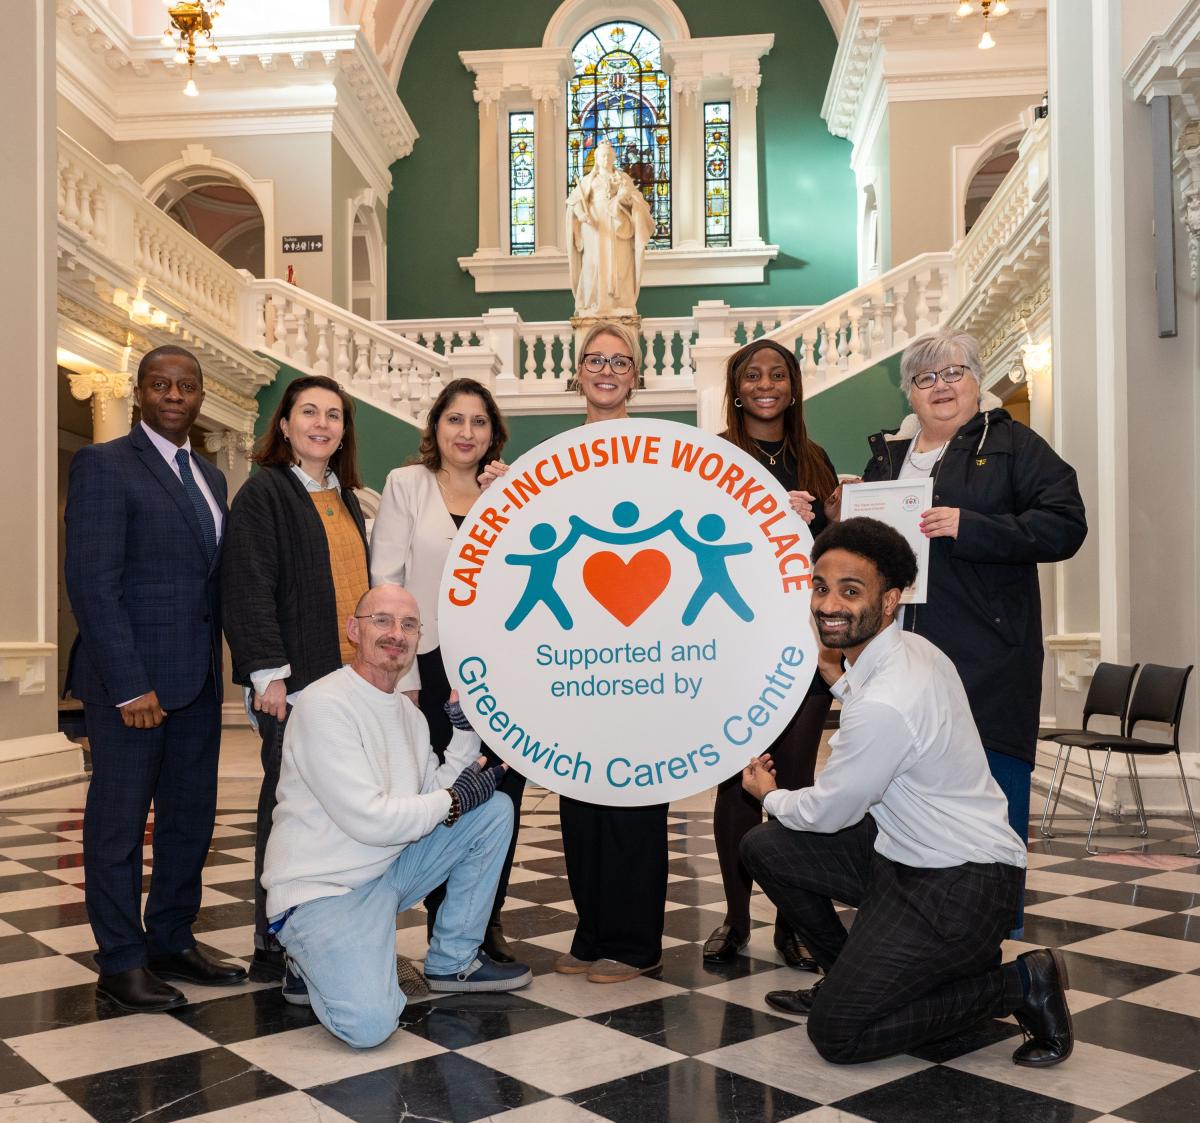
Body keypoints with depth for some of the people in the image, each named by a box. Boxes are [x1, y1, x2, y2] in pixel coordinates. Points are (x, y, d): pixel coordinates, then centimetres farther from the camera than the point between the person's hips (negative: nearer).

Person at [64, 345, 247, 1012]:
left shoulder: (210, 478, 16)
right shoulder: (105, 465, -6)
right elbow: (93, 583, -14)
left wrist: (234, 664, 6)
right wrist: (130, 686, -19)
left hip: (198, 680, 7)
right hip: (131, 678, -7)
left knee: (192, 817, 13)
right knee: (119, 820, 4)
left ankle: (172, 942, 27)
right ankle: (121, 961, 16)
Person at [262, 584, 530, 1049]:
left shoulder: (406, 709, 8)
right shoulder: (324, 704, -19)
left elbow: (435, 798, 2)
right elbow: (368, 819, -24)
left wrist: (465, 723, -5)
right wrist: (456, 799, -13)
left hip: (390, 870, 8)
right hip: (321, 889, -8)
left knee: (495, 809, 0)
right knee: (369, 1024, -28)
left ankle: (453, 960, 11)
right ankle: (311, 964, 8)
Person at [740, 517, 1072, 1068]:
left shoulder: (885, 704, -28)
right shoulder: (908, 649, 1)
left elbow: (828, 813, -13)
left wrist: (769, 796, 8)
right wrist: (833, 672, 19)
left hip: (960, 886, -10)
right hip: (903, 850, 10)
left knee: (837, 1033, -9)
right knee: (763, 846, 6)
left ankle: (1017, 985, 2)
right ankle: (851, 979, 23)